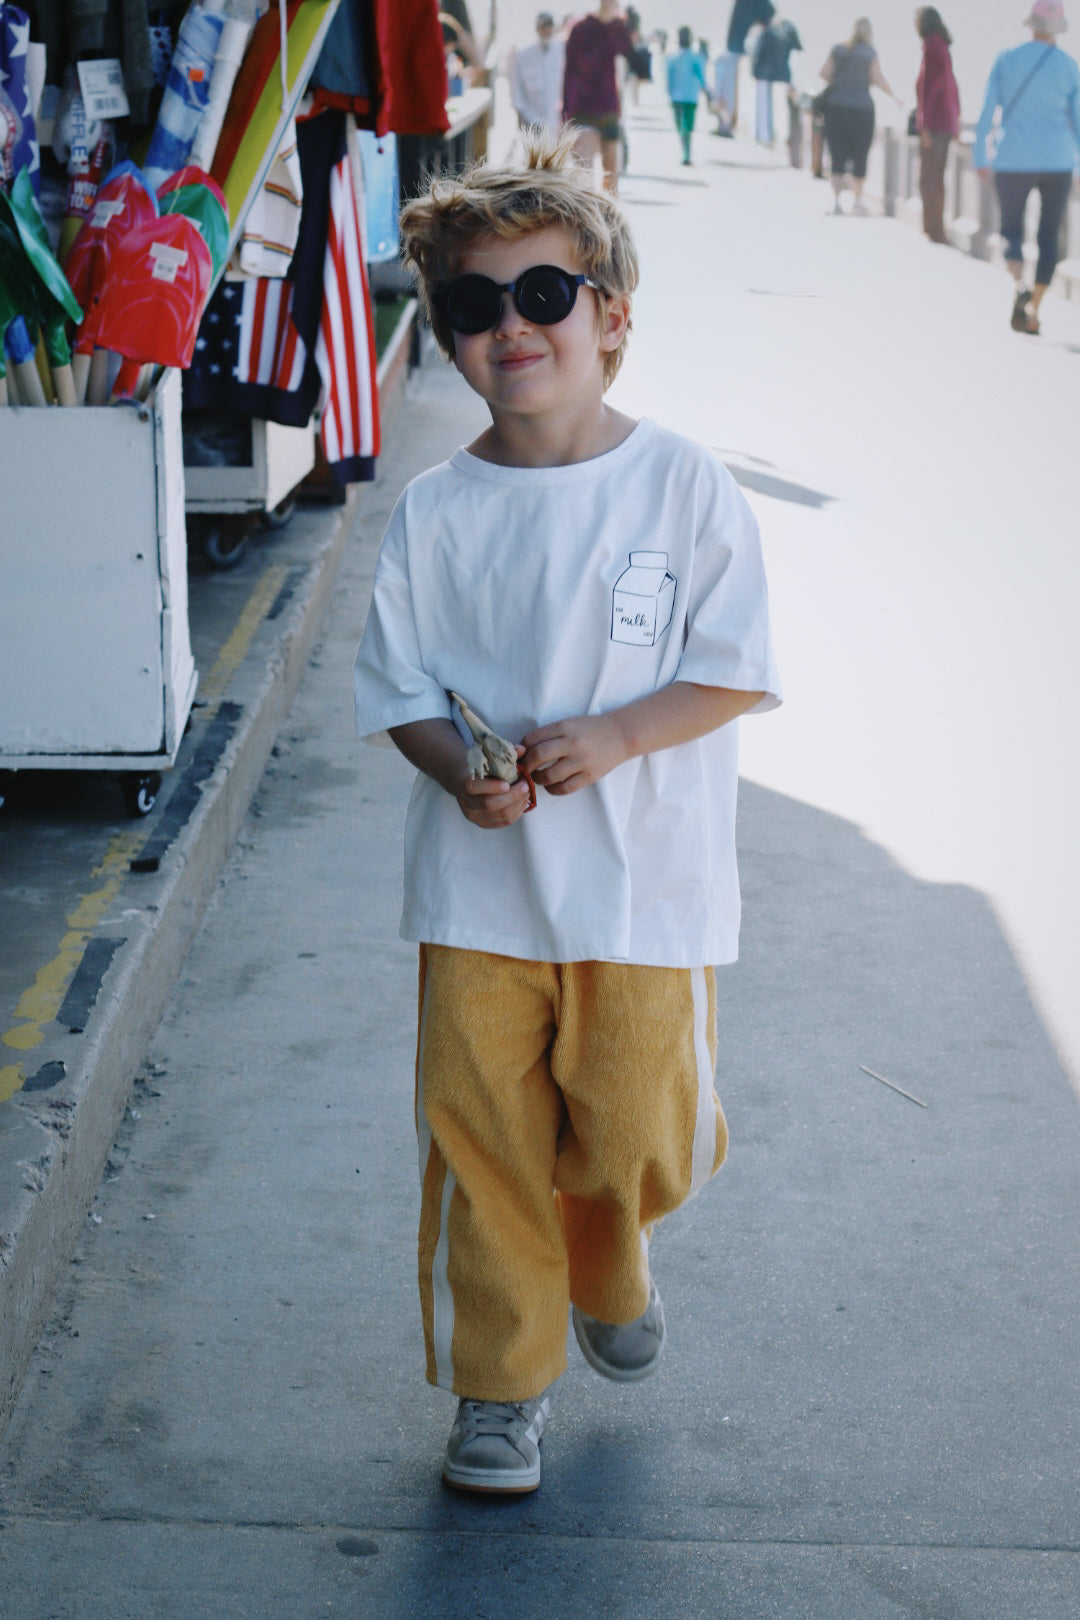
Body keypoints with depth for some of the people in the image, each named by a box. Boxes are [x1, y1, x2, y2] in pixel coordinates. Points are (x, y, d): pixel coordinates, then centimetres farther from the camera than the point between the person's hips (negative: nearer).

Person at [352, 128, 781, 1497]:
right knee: (479, 1134, 4)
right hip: (477, 885, 1)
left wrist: (611, 737, -18)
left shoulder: (683, 486, -5)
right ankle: (503, 1380, 22)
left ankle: (607, 1274, 42)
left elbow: (735, 674, -3)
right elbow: (399, 690, 5)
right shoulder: (435, 512, 0)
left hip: (642, 880, -1)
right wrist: (457, 768, -16)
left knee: (636, 1126, 7)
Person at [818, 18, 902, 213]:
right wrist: (893, 97, 7)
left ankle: (836, 200, -8)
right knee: (860, 157, 9)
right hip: (861, 108, -3)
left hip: (835, 107, 3)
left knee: (837, 157, 3)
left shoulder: (837, 50, 6)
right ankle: (857, 200, 15)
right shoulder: (870, 53, -2)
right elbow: (878, 79, -6)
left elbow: (824, 74, -1)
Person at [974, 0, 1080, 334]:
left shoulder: (1006, 61, -3)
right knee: (1049, 235, 11)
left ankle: (1020, 285, -17)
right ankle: (1033, 310, 4)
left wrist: (980, 156, 8)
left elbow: (987, 113, -2)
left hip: (1013, 160, 0)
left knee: (1011, 228, 13)